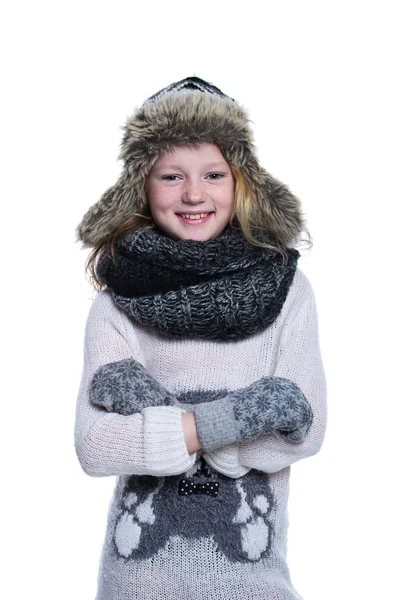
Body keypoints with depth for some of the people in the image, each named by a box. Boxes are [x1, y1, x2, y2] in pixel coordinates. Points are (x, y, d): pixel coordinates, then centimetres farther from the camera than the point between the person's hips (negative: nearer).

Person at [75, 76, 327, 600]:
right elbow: (93, 447, -14)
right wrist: (232, 416, -22)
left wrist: (157, 410, -17)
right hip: (141, 557, 0)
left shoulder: (287, 287, -6)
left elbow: (306, 432, -11)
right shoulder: (118, 300, -7)